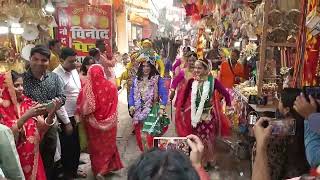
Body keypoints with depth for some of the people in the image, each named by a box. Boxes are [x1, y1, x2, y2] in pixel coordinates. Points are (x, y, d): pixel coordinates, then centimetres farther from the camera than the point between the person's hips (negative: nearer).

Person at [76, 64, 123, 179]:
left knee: (95, 145, 21)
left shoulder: (86, 88, -17)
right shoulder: (111, 86, -16)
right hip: (108, 123, 0)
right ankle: (102, 170, 16)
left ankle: (97, 169, 35)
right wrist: (112, 119, 8)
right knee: (107, 145, 20)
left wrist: (84, 118, 7)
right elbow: (114, 106, -6)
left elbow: (81, 108, -11)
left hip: (92, 123, 1)